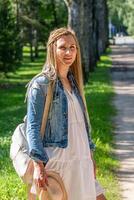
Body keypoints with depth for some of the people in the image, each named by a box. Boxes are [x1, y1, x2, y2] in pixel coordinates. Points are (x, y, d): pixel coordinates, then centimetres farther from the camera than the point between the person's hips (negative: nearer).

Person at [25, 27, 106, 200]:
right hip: (56, 159, -7)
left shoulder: (73, 82, 13)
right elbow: (33, 127, -12)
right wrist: (38, 165, -19)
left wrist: (89, 156, 18)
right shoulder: (41, 85, -9)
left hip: (80, 160, 7)